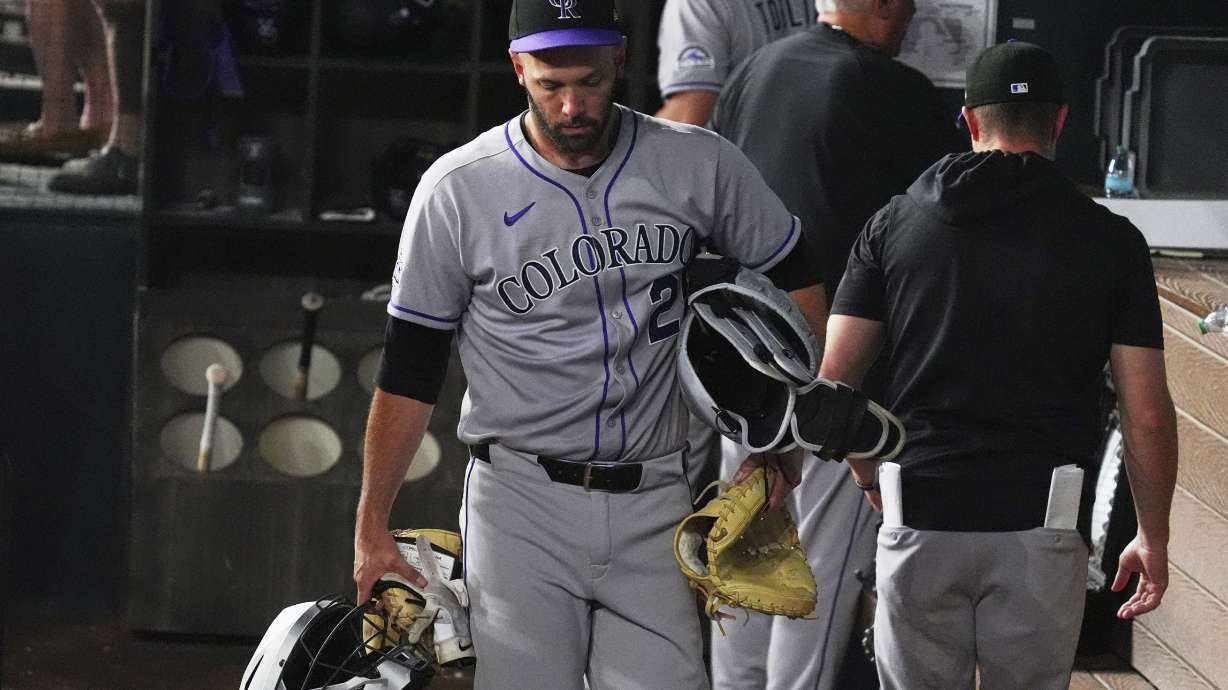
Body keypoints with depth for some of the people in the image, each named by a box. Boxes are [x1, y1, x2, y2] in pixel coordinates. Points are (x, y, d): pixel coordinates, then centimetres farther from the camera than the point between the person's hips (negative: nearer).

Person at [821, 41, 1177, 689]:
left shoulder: (894, 224, 5)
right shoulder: (1109, 240, 0)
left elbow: (833, 379, 2)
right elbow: (1148, 416, -1)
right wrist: (1154, 538, 10)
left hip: (919, 520, 1)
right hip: (1041, 532, -1)